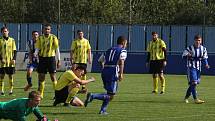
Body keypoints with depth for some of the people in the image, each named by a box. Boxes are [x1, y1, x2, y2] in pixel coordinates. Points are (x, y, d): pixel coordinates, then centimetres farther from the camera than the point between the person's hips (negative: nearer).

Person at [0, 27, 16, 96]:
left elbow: (14, 51, 8)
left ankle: (11, 90, 8)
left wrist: (14, 59, -5)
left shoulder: (12, 40, 7)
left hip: (10, 61, 1)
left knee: (11, 76, 2)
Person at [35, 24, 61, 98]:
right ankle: (40, 94, 11)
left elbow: (57, 49, 0)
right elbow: (37, 48, 6)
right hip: (42, 58, 3)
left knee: (53, 76, -4)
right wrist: (36, 53, -17)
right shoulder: (40, 38, 5)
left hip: (51, 58, -3)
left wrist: (59, 60, -3)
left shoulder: (53, 38, -2)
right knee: (41, 76, 3)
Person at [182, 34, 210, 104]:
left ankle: (186, 97, 27)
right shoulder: (190, 48, -11)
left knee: (194, 84, 11)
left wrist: (206, 64, -3)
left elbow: (204, 58, 14)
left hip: (198, 68, 6)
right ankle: (195, 99, -15)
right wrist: (187, 55, -31)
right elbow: (183, 56, -8)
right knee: (193, 83, -15)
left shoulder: (203, 49, 3)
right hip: (191, 67, -6)